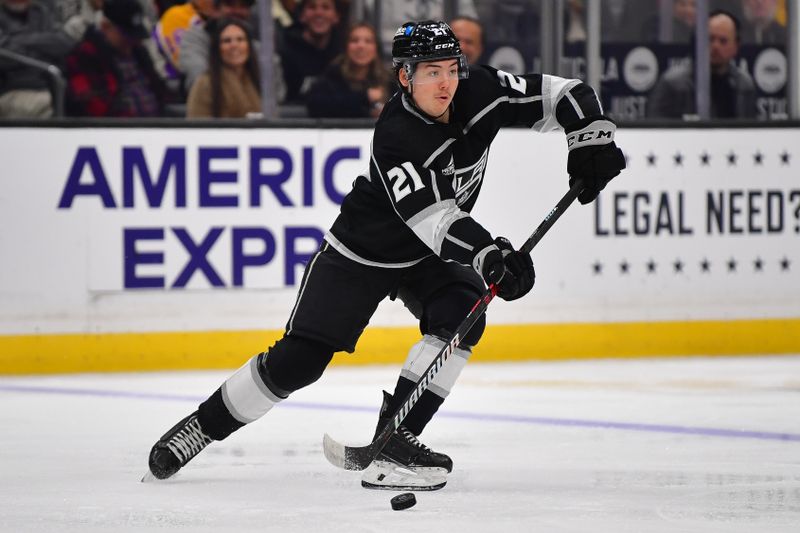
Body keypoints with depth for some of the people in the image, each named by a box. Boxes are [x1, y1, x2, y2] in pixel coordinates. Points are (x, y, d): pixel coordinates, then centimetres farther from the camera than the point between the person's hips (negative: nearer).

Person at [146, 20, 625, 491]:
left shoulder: (479, 92, -16)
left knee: (461, 313, -25)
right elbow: (430, 217, -41)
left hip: (430, 256, 5)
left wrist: (593, 138, -26)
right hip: (362, 250, -5)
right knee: (297, 360, -7)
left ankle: (393, 439, -19)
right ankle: (204, 425, 13)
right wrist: (488, 255, -53)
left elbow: (563, 95, -9)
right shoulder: (394, 135, -32)